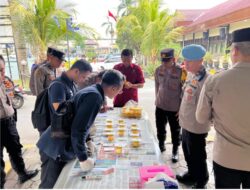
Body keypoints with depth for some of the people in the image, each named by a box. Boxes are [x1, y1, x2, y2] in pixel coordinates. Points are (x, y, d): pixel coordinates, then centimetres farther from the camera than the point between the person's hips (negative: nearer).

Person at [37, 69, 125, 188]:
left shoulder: (92, 91, 6)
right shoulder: (94, 96, -24)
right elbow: (77, 130, -27)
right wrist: (83, 158, -18)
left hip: (61, 147, 9)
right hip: (56, 149, -9)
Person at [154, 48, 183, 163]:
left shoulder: (180, 72, -15)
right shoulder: (158, 70, -2)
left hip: (174, 108, -4)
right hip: (160, 106, 4)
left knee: (175, 131, 12)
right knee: (160, 128, 18)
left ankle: (175, 151, 33)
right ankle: (161, 146, 42)